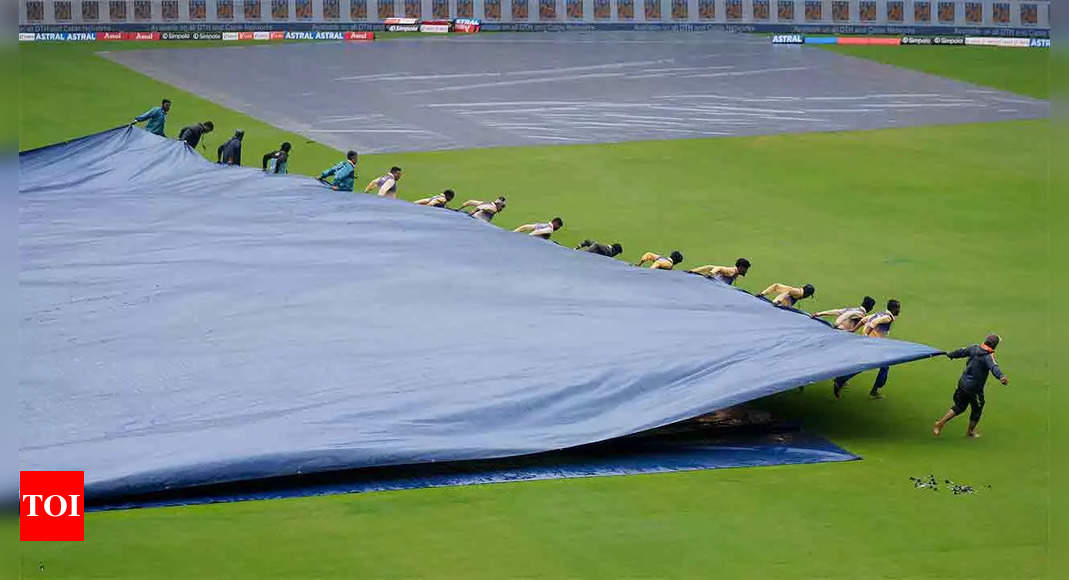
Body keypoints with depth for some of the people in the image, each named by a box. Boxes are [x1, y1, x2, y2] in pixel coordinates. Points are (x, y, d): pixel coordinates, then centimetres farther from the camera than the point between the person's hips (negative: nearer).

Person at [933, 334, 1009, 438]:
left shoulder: (974, 348, -1)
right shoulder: (988, 357, -22)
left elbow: (961, 352, 16)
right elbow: (993, 367, -43)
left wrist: (951, 355, 36)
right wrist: (1001, 377, -61)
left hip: (963, 383, 7)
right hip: (975, 388, -7)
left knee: (959, 406, 22)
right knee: (976, 409, 18)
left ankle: (941, 423, 15)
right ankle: (971, 431, 35)